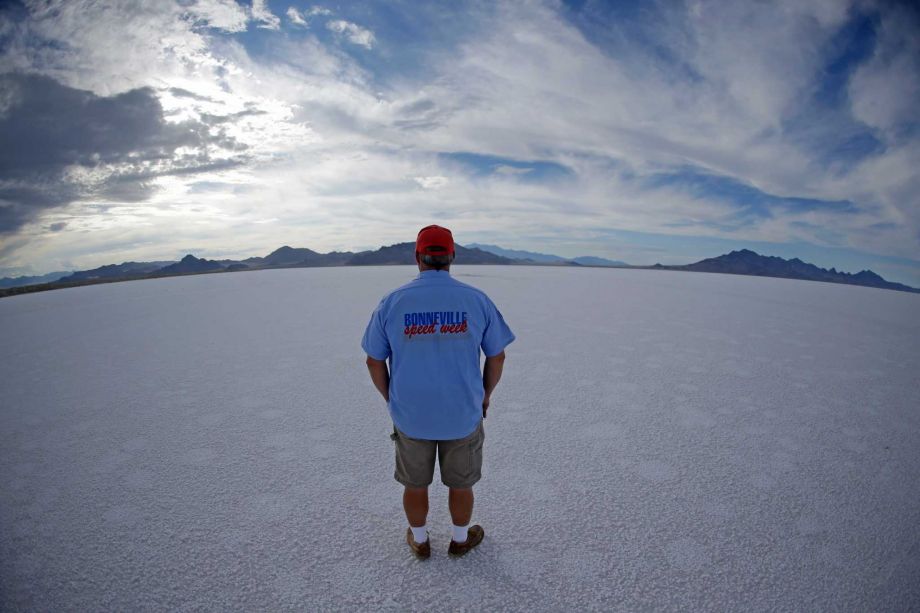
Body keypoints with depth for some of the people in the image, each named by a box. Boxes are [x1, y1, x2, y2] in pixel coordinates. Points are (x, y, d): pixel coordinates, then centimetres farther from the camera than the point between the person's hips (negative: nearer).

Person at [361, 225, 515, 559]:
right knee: (461, 484, 22)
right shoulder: (477, 299, -10)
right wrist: (485, 395, 13)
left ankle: (419, 541, 45)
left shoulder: (392, 302, -10)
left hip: (409, 415, 1)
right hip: (464, 414, 0)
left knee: (415, 484, 23)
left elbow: (374, 361, -3)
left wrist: (391, 400, 12)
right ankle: (460, 539, 44)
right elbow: (497, 357, -3)